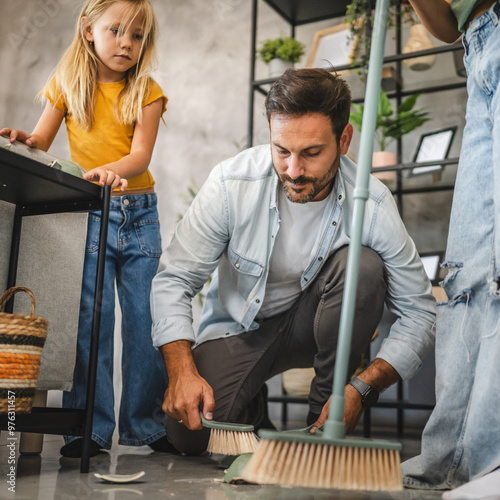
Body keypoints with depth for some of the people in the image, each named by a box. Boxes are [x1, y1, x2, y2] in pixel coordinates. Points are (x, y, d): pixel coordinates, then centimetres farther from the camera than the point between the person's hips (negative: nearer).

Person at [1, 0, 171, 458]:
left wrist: (110, 171, -29)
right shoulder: (69, 84, 8)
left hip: (139, 212, 1)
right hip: (87, 214, -1)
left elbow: (141, 154, -8)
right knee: (91, 319, -7)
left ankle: (147, 424, 13)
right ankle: (90, 428, 3)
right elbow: (40, 141, 6)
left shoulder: (147, 93, 5)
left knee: (147, 320, 1)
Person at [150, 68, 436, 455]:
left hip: (310, 324, 1)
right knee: (190, 433, -25)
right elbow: (174, 280, -16)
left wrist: (362, 387, -31)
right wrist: (182, 372, -31)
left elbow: (419, 312, -17)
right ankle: (252, 404, 12)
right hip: (238, 329, 0)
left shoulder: (373, 204, -22)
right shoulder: (232, 183, -22)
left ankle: (325, 418, -12)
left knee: (363, 265, -30)